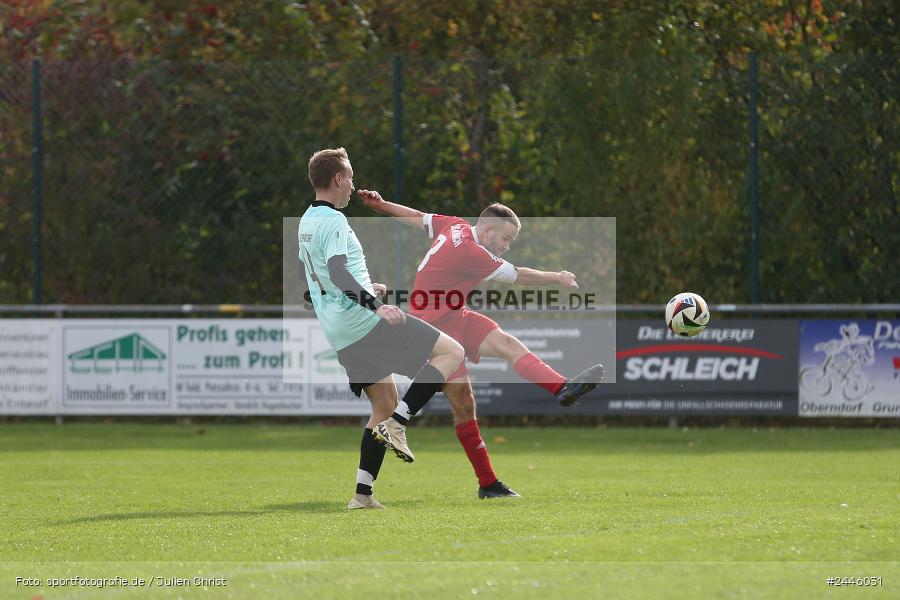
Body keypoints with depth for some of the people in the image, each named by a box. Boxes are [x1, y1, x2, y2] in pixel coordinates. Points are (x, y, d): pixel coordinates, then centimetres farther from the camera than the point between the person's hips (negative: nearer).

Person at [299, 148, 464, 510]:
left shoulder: (306, 222, 17)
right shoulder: (333, 220, -12)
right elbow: (337, 270, -27)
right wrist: (374, 304, -37)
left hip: (340, 336, 10)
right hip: (361, 319, -10)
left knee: (384, 405, 16)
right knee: (451, 352, -7)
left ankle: (363, 493, 7)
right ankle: (397, 425, -17)